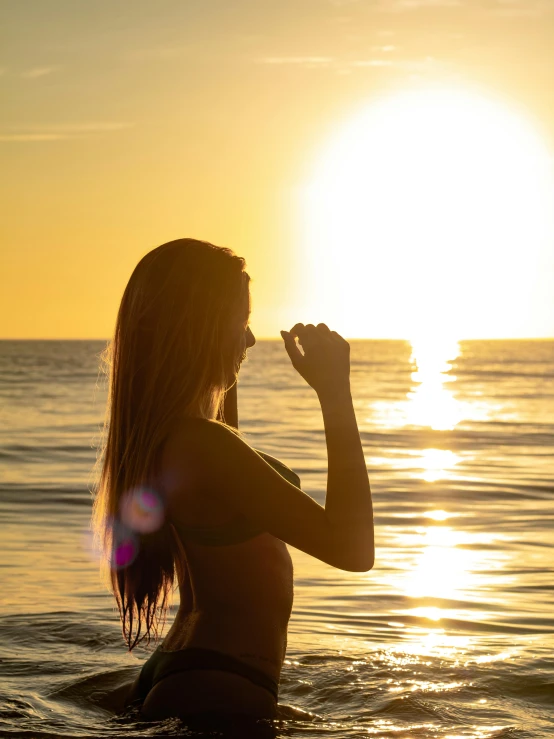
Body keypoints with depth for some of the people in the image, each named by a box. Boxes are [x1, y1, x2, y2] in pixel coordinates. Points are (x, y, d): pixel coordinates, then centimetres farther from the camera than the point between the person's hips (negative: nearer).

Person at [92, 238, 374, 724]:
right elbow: (353, 548, -22)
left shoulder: (152, 439, 7)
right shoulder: (203, 443, -24)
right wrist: (335, 392, -18)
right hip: (220, 699, -10)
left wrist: (228, 379, 29)